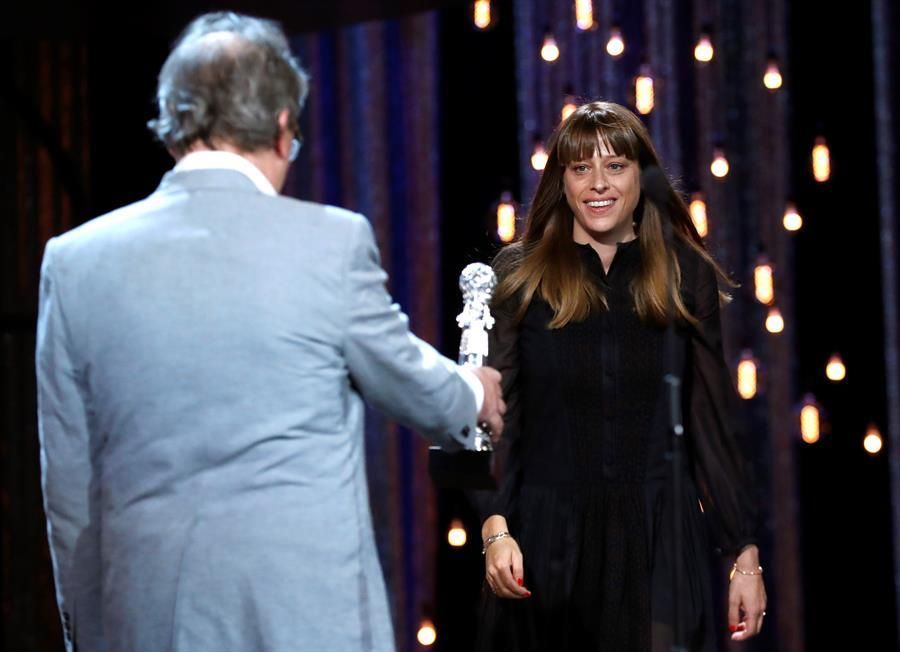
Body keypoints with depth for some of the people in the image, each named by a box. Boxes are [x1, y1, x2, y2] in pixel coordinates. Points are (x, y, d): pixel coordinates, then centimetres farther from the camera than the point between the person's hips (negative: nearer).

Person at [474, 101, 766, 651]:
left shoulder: (686, 277, 6)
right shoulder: (519, 276, 4)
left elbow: (714, 425, 7)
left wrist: (745, 554, 3)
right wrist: (495, 529, -12)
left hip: (659, 543, 0)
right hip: (547, 543, 0)